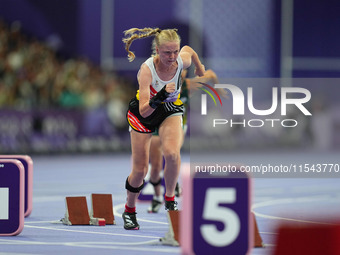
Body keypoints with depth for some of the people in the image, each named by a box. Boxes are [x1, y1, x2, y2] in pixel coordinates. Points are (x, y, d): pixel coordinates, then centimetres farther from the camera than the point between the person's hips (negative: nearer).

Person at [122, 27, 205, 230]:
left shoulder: (183, 60, -25)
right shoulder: (147, 69, -34)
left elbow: (189, 50, 4)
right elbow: (144, 111, -38)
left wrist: (201, 71, 21)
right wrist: (161, 96, -54)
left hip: (171, 110, 2)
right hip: (144, 113, -2)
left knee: (172, 153, -29)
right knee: (140, 169, 2)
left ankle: (170, 197, -4)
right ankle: (129, 211, 30)